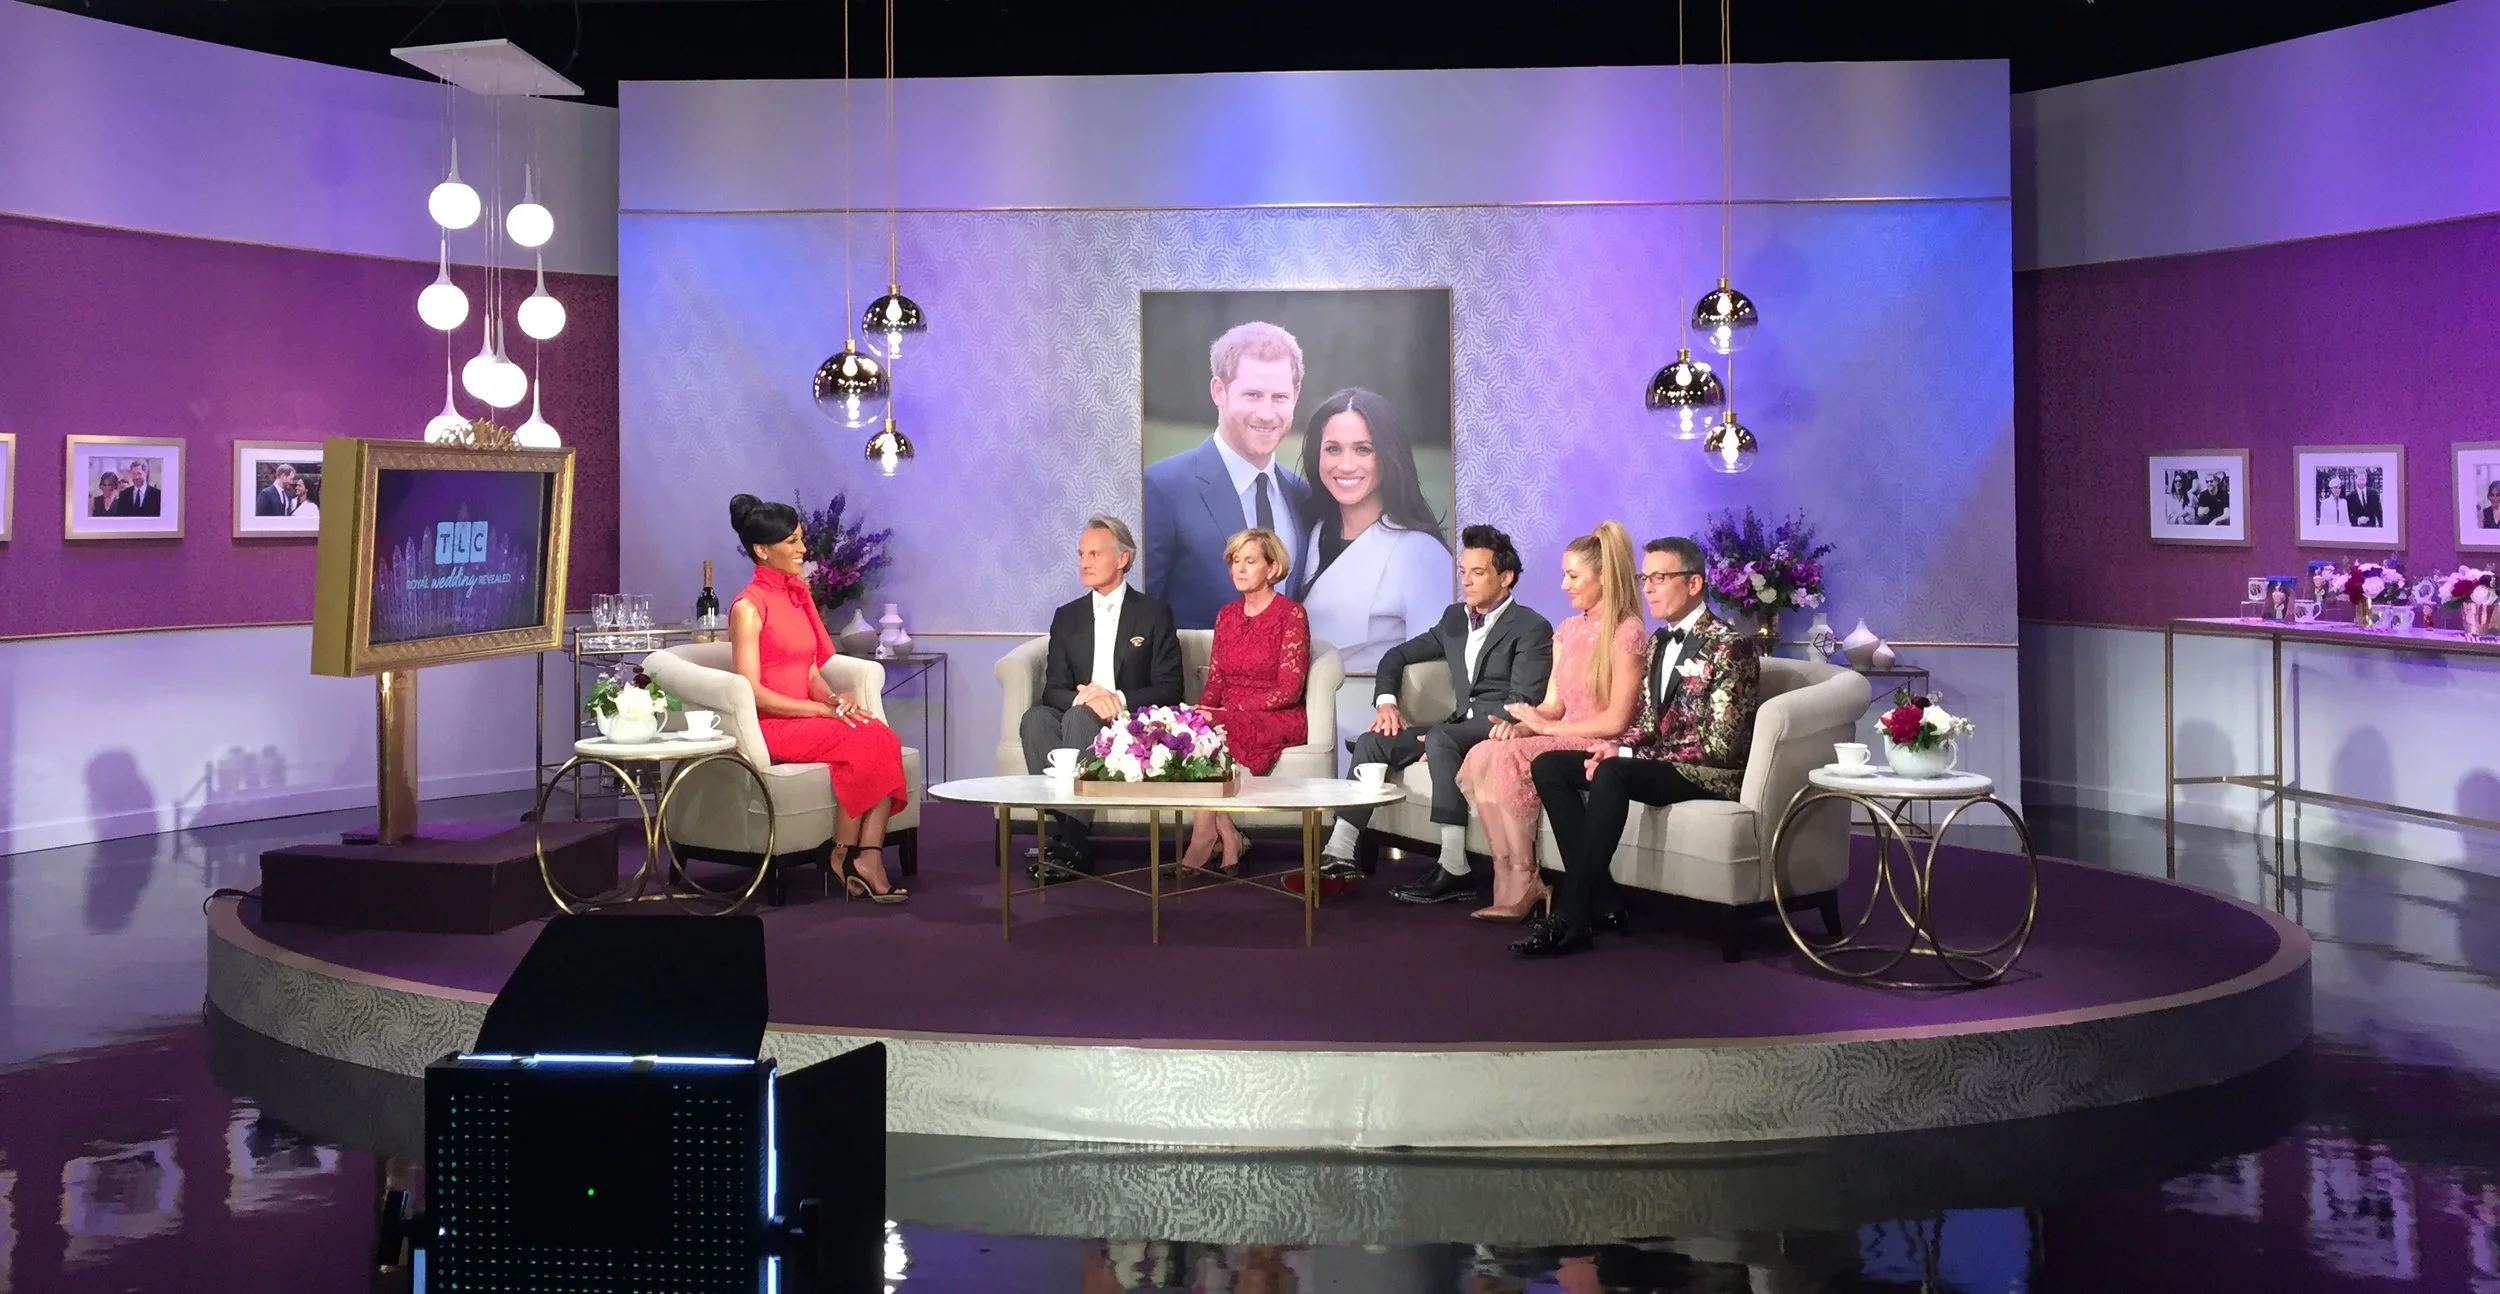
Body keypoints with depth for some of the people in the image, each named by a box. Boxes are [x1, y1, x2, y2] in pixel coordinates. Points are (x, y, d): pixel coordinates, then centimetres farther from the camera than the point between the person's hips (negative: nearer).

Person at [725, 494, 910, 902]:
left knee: (884, 738, -22)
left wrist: (835, 697, -6)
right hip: (770, 726, -7)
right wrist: (823, 709, -18)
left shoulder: (799, 593, 16)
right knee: (863, 742, -28)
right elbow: (751, 691, -14)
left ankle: (869, 857, -29)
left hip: (807, 716, 7)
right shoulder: (748, 606, -8)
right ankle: (845, 855, -13)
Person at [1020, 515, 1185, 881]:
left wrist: (1119, 699, -19)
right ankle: (1068, 830, -37)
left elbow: (1169, 689, -2)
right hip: (1077, 718, 4)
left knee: (1079, 719, -34)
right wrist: (1082, 697, -18)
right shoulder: (1067, 616, 16)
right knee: (1035, 718, -29)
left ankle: (1072, 840, -37)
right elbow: (1053, 689, 7)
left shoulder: (1154, 613, 5)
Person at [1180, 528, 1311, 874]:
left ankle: (1203, 836, -23)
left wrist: (1231, 710, -19)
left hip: (1279, 719, -5)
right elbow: (1215, 679, 14)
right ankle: (1227, 836, -20)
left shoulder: (1291, 614, -4)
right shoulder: (1227, 614, 15)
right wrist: (1200, 710, -9)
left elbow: (1289, 689, -11)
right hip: (1230, 718, 6)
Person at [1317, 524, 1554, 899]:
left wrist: (1437, 739, -23)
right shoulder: (1455, 617, 14)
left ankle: (1453, 869, -38)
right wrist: (1386, 701, 1)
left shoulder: (1532, 628, -8)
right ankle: (1340, 852, -17)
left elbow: (1522, 705, -17)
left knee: (1440, 739, -37)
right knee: (1372, 741, -12)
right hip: (1459, 729, 7)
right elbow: (1398, 655, 24)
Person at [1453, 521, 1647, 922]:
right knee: (1481, 757, -21)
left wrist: (1544, 727, -11)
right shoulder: (1568, 630, 16)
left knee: (1507, 761, -29)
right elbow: (1552, 705, 13)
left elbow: (1616, 721, -13)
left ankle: (1522, 888, -17)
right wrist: (1520, 726, -8)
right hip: (1564, 741, 7)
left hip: (1601, 749, -7)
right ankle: (1516, 885, -21)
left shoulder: (1626, 633, -9)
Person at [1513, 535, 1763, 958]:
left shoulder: (1731, 647, -12)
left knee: (1611, 773, -35)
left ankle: (1571, 919, -32)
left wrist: (1627, 754, -19)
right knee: (1548, 766, -8)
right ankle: (1602, 903, -14)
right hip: (1655, 762, 9)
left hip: (1709, 774, -9)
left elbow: (1720, 745, -19)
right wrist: (1618, 749, -7)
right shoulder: (1657, 644, 15)